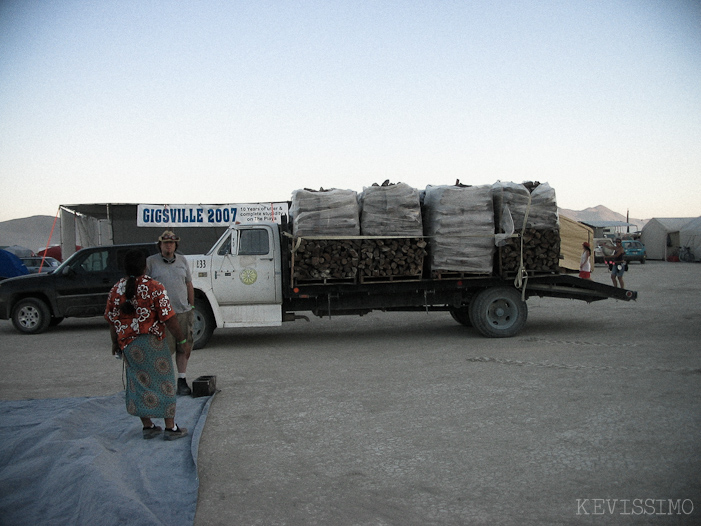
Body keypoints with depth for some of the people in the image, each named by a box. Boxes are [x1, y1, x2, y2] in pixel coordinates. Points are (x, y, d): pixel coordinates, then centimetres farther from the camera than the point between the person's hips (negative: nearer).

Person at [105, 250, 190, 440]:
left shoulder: (116, 289, 5)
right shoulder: (154, 288, -11)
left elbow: (112, 320, 9)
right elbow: (168, 317, -14)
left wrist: (115, 343, 21)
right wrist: (182, 340, -6)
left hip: (127, 344, 5)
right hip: (151, 342, -5)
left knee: (139, 384, 13)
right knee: (163, 382, 3)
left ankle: (148, 427, 19)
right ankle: (170, 428, 6)